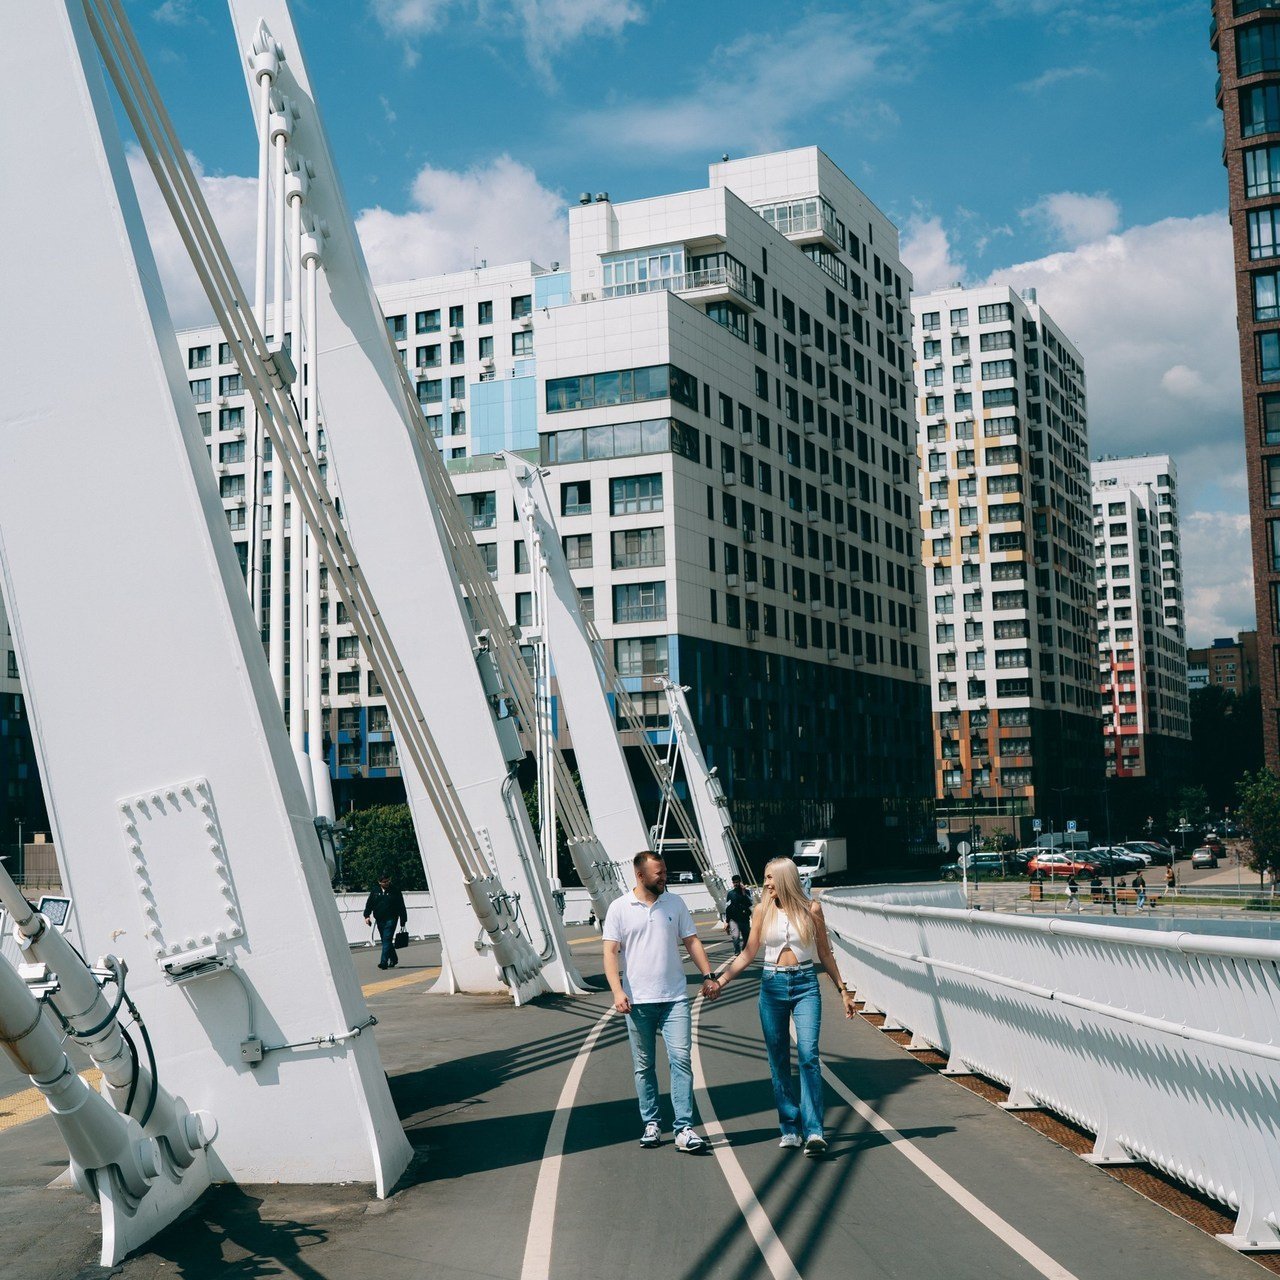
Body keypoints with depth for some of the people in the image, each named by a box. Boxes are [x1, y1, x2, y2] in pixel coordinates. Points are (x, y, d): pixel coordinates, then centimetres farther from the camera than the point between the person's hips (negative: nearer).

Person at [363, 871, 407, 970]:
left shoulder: (395, 892, 1)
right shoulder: (374, 892, 9)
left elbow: (401, 907, 4)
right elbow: (369, 905, 12)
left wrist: (403, 922, 2)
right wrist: (367, 916, -4)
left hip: (391, 920, -4)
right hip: (379, 920, 4)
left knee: (387, 940, -15)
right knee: (385, 941, 13)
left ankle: (384, 962, -19)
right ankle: (394, 959, 31)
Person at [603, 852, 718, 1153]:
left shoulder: (675, 903, 7)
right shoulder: (619, 908, -1)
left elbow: (692, 941, 10)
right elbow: (610, 952, -4)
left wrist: (708, 975, 0)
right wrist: (617, 991, -15)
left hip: (674, 998, 1)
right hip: (638, 1001, -1)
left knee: (681, 1059, -9)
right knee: (643, 1066, 8)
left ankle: (684, 1128, -9)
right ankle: (651, 1124, 19)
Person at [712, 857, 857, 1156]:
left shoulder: (811, 908, 1)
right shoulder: (763, 910, 4)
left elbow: (824, 953, 10)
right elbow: (748, 953, 9)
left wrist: (842, 989, 10)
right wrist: (721, 980, 1)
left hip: (806, 985, -2)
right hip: (772, 985, 2)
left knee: (808, 1054, -14)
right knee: (778, 1060, 3)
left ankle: (813, 1131, -17)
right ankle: (790, 1129, 12)